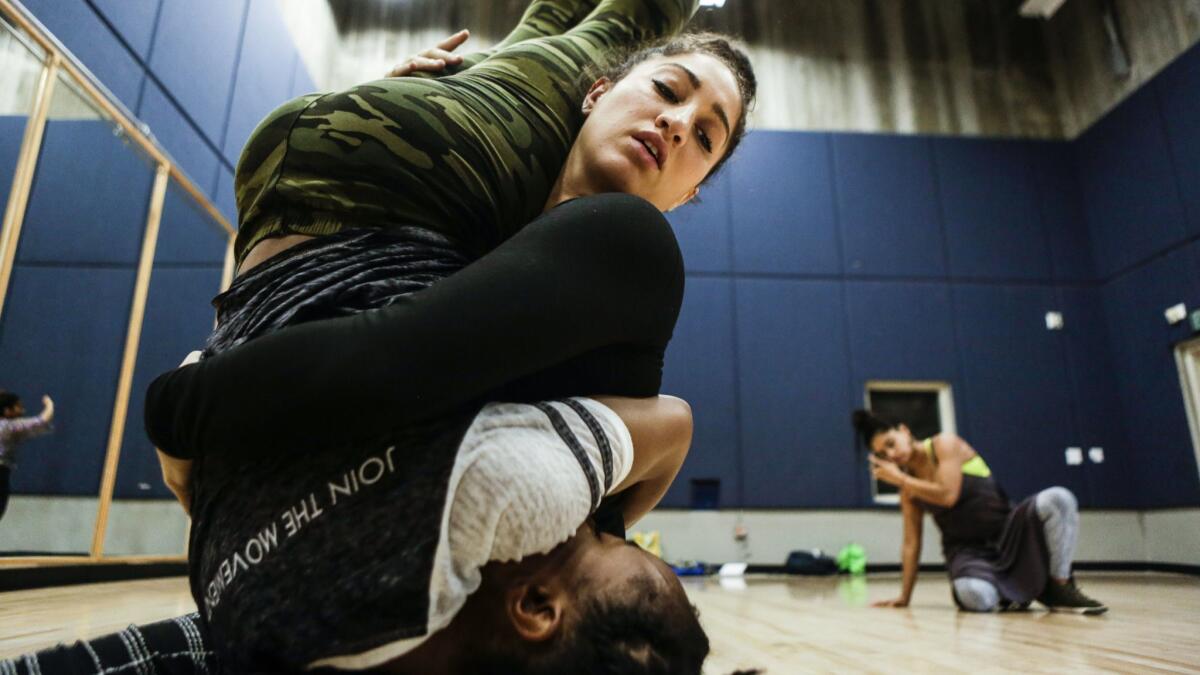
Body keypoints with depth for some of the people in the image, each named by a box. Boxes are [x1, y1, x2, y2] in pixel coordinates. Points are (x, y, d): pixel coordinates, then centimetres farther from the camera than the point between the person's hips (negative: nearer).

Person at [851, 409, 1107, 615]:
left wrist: (899, 479, -13)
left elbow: (948, 495, -23)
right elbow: (911, 543, 4)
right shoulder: (907, 485, 3)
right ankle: (1005, 595, 2)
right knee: (974, 595, -36)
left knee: (1056, 499, -31)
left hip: (1007, 531, -1)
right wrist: (904, 597, 4)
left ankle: (1060, 589, -14)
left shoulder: (945, 444, -9)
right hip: (966, 549, 1)